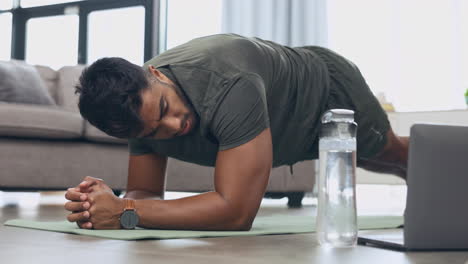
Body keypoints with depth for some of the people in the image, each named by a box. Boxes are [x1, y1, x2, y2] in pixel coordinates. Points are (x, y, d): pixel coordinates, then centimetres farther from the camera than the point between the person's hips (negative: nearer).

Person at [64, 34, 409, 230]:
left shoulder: (230, 88, -51)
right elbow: (145, 193, -21)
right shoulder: (142, 105, -29)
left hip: (327, 90, -6)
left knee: (390, 153, 28)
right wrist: (106, 206, -44)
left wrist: (125, 212, -55)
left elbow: (236, 212, -53)